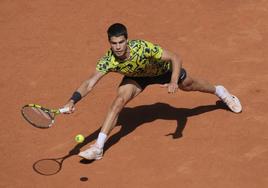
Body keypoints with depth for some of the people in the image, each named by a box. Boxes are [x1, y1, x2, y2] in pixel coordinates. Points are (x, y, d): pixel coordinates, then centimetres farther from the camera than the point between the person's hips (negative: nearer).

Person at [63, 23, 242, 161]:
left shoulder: (143, 47, -43)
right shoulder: (108, 61, -36)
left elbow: (176, 58, -37)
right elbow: (89, 83, -42)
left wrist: (174, 82, -51)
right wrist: (72, 101, -59)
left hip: (162, 70, -1)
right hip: (136, 77, 1)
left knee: (190, 85, 21)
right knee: (118, 101, -22)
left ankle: (220, 91, 54)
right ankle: (98, 148, -19)